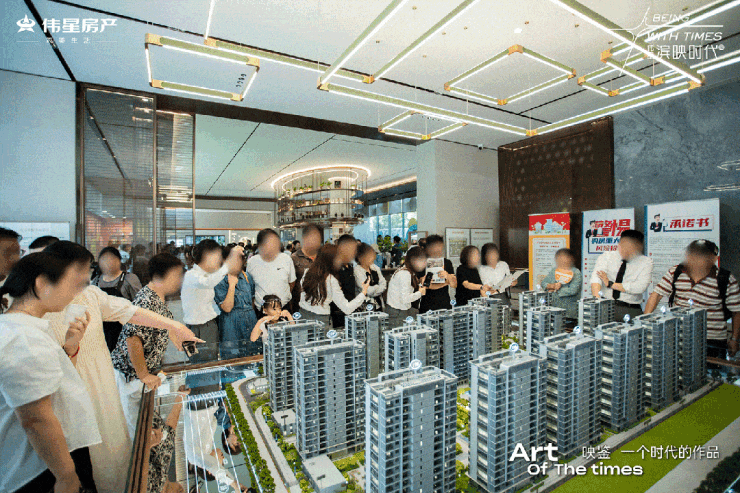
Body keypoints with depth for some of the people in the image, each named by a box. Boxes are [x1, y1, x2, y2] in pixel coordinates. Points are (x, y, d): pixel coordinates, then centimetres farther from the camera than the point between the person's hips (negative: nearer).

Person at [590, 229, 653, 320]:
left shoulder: (646, 262, 6)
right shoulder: (606, 256, 6)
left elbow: (640, 287, -8)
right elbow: (596, 277, -11)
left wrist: (610, 284, -9)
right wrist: (597, 300, -27)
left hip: (630, 310, 1)